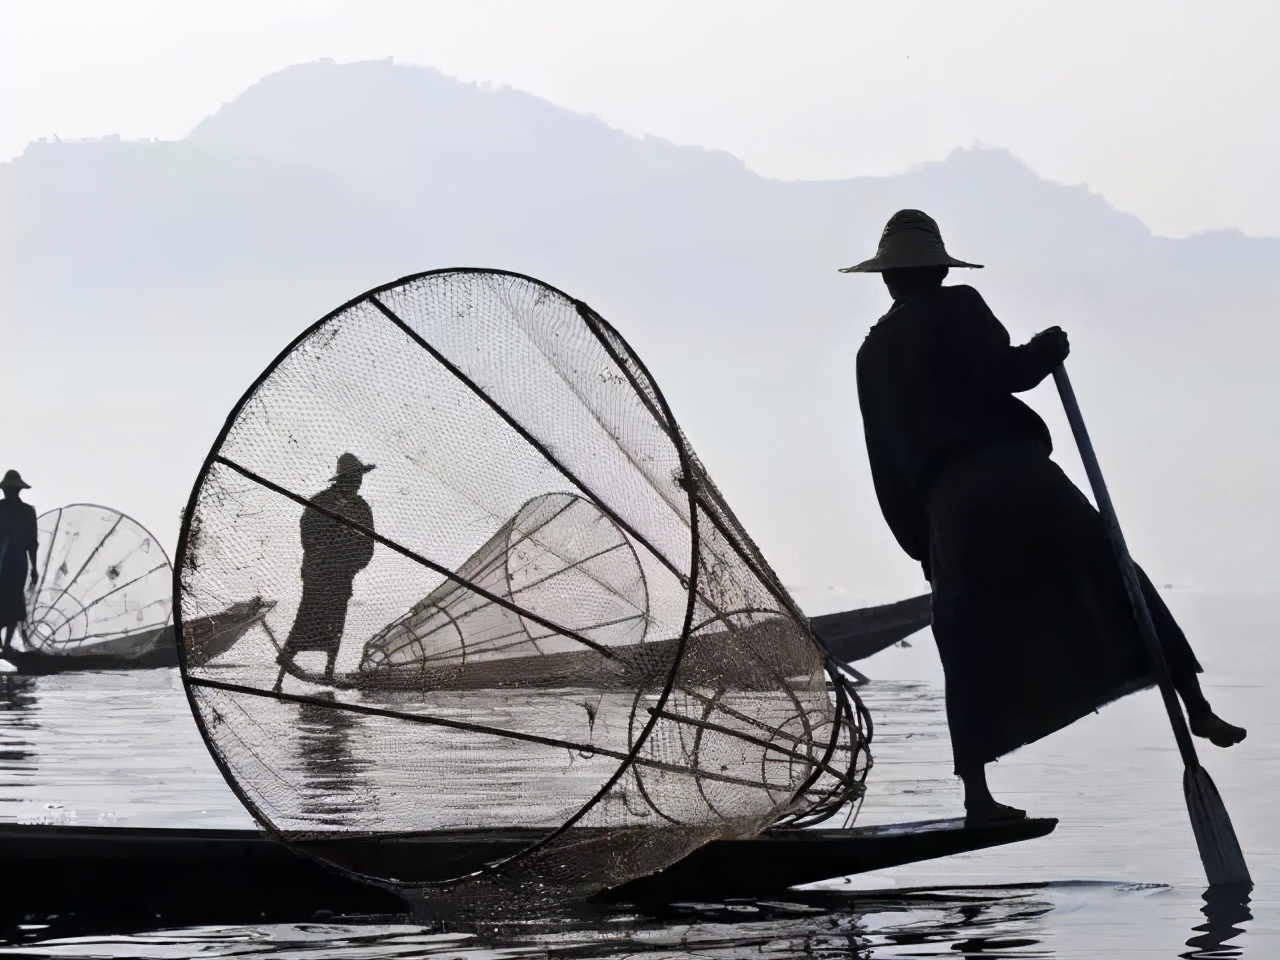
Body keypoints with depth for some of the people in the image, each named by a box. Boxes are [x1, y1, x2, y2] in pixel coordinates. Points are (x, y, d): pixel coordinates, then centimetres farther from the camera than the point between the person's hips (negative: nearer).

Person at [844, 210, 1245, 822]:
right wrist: (1049, 348, 8)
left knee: (970, 654, 7)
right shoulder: (957, 308, 7)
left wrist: (918, 542, 25)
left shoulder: (871, 353, 21)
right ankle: (1197, 709, 1)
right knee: (1116, 582, 6)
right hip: (1017, 473, -3)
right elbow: (1000, 373, -11)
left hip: (949, 505, 3)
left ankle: (977, 795, 3)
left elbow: (885, 465, 21)